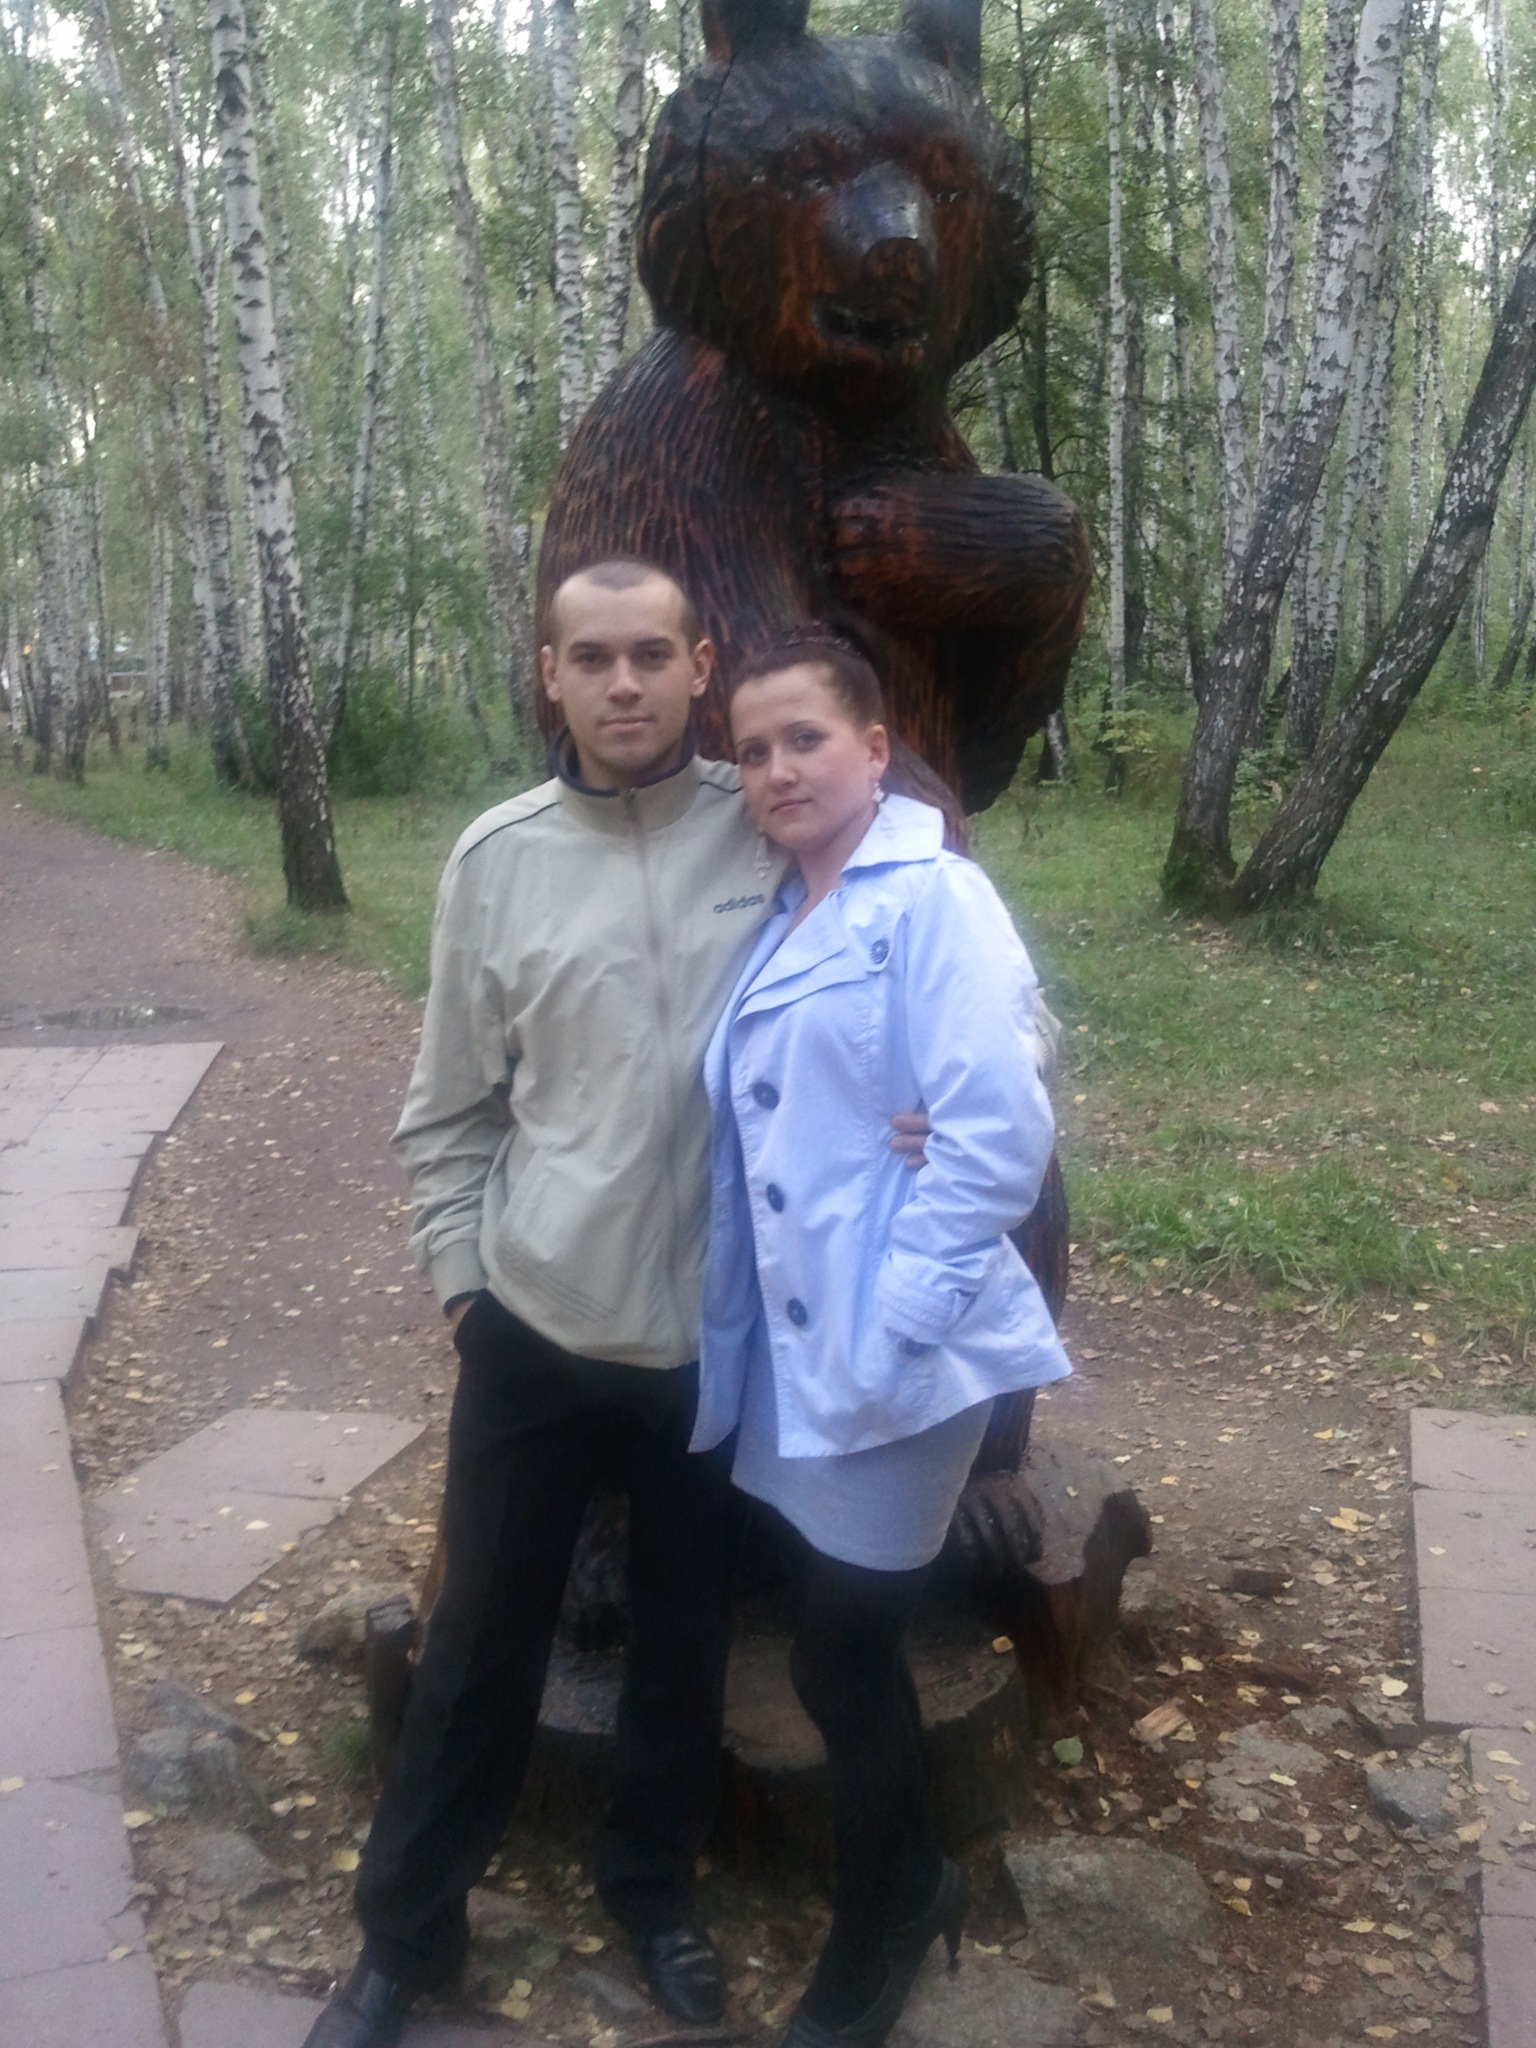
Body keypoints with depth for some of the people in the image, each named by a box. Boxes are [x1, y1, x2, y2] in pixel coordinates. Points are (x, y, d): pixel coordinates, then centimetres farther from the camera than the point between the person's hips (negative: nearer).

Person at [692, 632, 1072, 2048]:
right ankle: (910, 1888, 43)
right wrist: (743, 1324, 8)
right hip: (789, 1356, 7)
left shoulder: (933, 899, -13)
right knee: (845, 1646, 19)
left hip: (892, 1363, -7)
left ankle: (878, 1931, 32)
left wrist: (880, 1334, -21)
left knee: (842, 1659, 5)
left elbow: (995, 1140, -21)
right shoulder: (780, 923, 11)